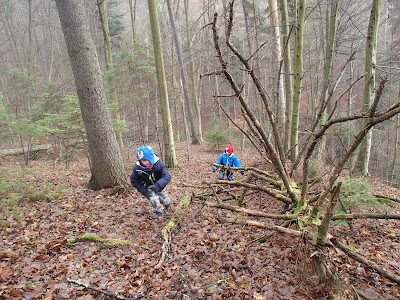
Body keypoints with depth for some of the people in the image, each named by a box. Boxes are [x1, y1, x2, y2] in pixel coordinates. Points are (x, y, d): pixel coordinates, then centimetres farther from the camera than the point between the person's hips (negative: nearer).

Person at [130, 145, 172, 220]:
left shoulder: (158, 164, -35)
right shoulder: (137, 168, -32)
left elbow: (167, 176, -37)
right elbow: (134, 181, -18)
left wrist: (158, 185, -52)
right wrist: (144, 191, -24)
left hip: (158, 186, 1)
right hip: (147, 187, 0)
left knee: (162, 196, 19)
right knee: (152, 198, -17)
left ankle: (167, 203, 54)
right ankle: (159, 211, 9)